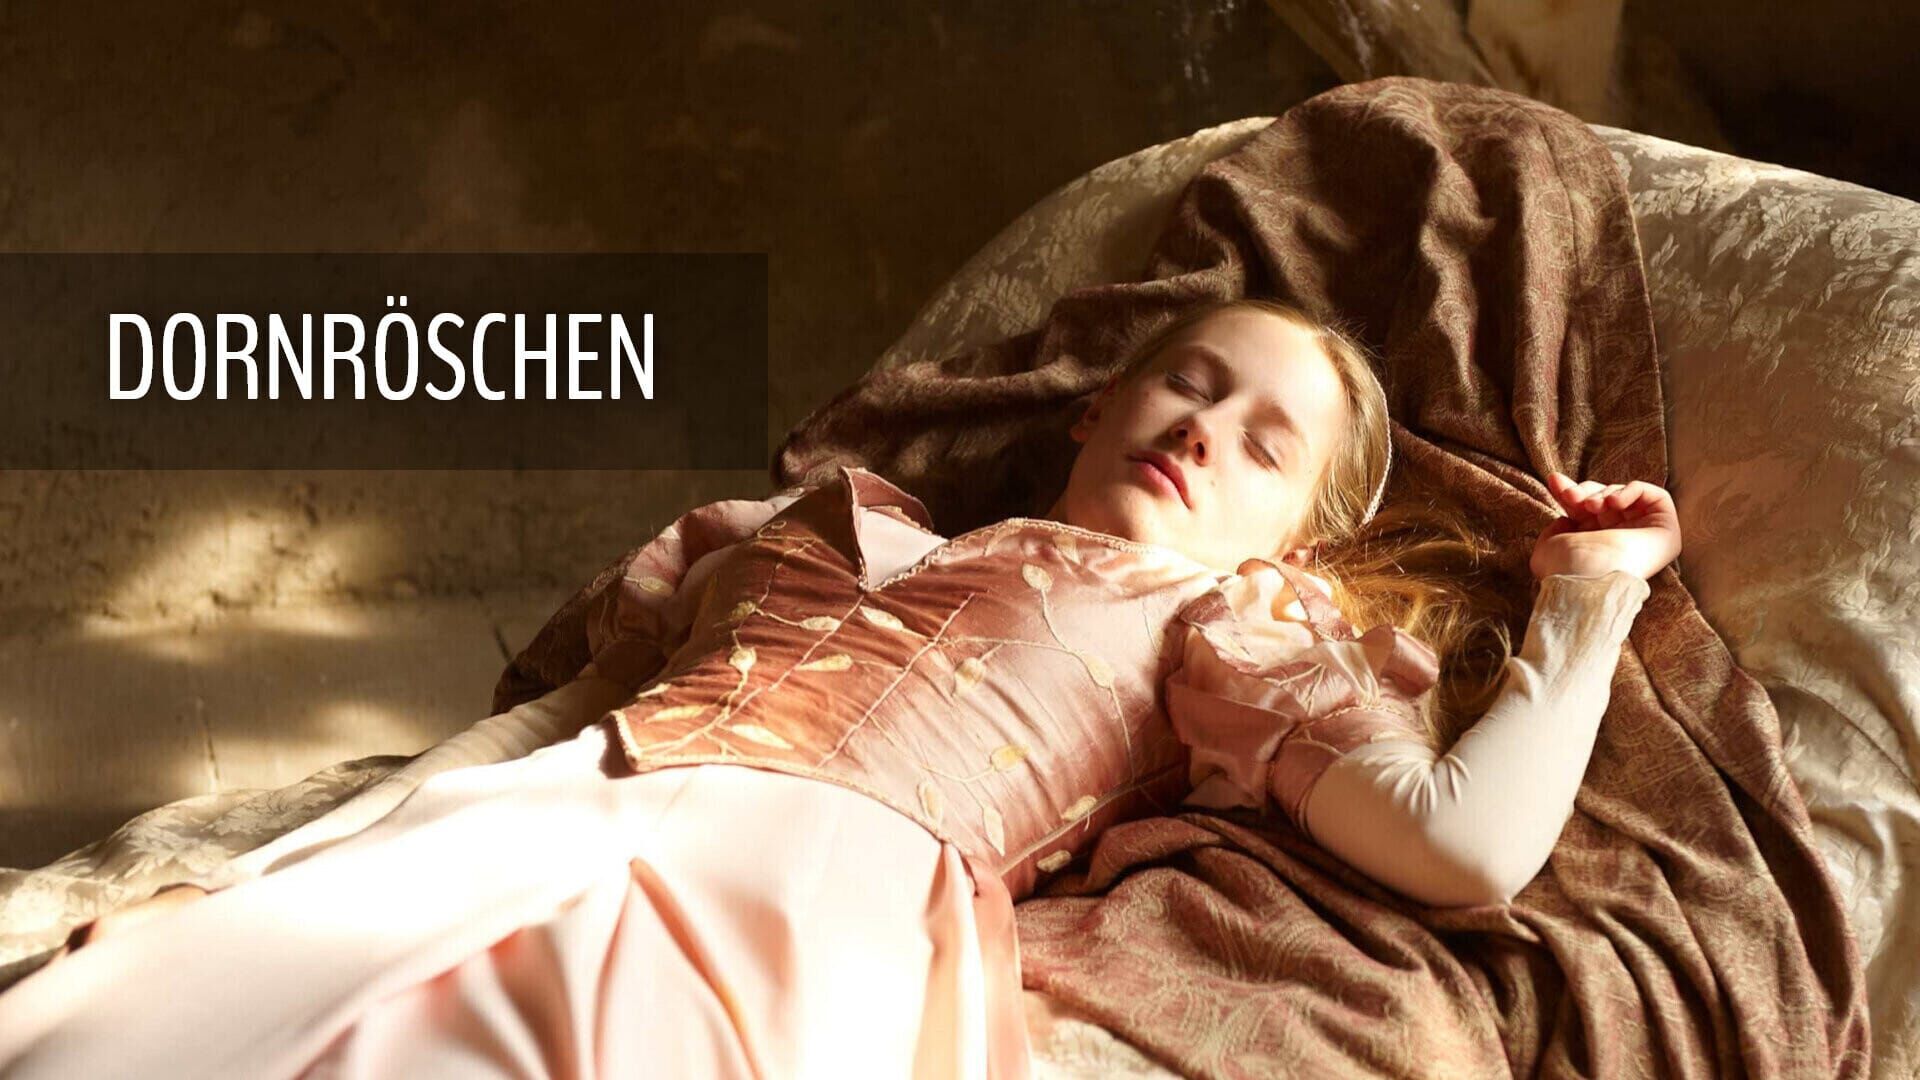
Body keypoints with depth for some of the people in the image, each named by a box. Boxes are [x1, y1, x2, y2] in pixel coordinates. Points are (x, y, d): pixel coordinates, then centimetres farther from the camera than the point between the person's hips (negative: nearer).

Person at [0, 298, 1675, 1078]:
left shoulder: (1227, 616, 24)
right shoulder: (855, 525, 35)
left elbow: (1470, 846, 10)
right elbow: (560, 686, 38)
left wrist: (1589, 594, 18)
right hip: (555, 818, 5)